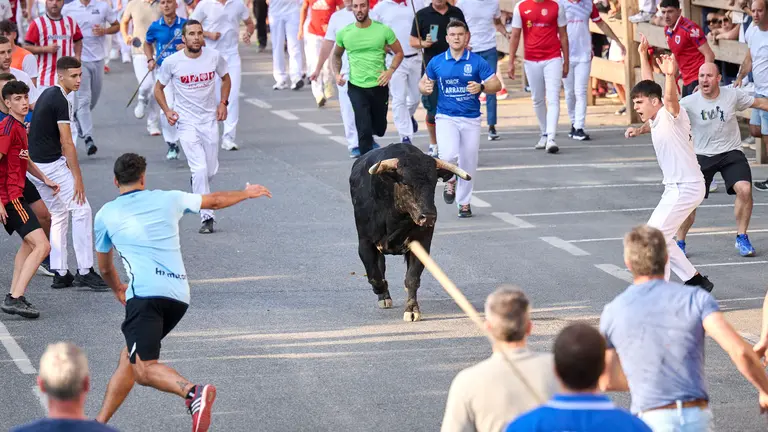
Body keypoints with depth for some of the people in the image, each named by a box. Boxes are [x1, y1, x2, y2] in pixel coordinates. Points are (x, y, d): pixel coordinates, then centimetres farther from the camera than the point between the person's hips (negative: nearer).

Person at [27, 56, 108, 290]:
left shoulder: (48, 94, 14)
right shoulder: (61, 101, -15)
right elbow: (67, 143, -18)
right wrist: (77, 178, -16)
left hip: (35, 165, 10)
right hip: (52, 165, -10)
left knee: (58, 215, 16)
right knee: (82, 211, -5)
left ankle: (60, 273, 15)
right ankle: (85, 271, -5)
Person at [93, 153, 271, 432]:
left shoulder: (106, 214, 13)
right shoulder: (168, 200, 18)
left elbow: (104, 267, 29)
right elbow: (215, 201, 34)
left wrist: (118, 288, 51)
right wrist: (247, 193, 53)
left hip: (146, 293, -5)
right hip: (179, 296, 5)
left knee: (144, 369, -16)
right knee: (129, 357, 18)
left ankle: (193, 392, -43)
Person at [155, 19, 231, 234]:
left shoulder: (214, 57, -5)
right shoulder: (171, 62, -10)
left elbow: (225, 78, 15)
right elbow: (158, 88, 5)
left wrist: (223, 103, 2)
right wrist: (166, 110, -9)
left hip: (209, 120, 3)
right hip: (186, 122, -3)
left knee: (211, 170, 10)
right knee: (200, 169, -14)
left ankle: (197, 189, 45)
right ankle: (207, 217, -7)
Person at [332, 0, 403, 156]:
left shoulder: (383, 30, -6)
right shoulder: (344, 33, -3)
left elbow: (399, 52, 4)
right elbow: (337, 56, 14)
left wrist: (390, 70, -13)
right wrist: (337, 73, -4)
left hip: (379, 86, 1)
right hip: (357, 87, -1)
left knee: (379, 128, 16)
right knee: (364, 130, -10)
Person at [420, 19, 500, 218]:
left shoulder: (478, 62, -2)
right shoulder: (436, 62, 3)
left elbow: (496, 85, -4)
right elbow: (423, 83, 14)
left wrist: (481, 87, -25)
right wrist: (425, 88, -10)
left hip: (471, 119, 1)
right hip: (446, 117, -1)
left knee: (468, 164, 6)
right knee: (448, 154, -23)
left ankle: (464, 202, 25)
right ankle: (450, 180, 11)